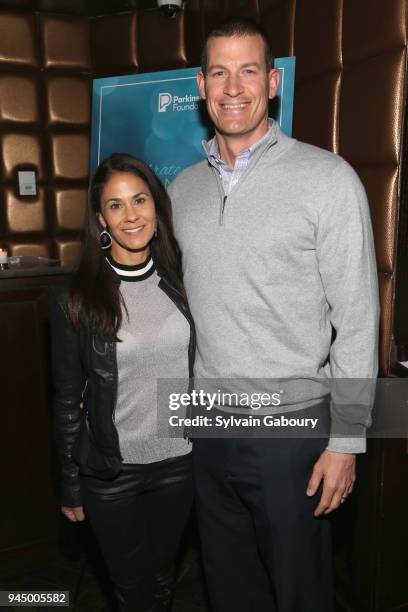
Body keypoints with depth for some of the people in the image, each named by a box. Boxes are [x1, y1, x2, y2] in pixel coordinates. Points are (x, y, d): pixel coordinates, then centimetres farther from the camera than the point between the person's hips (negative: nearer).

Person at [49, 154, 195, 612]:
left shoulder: (180, 281, -4)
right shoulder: (75, 298, -12)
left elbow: (201, 369, 5)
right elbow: (67, 397, -6)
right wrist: (70, 484, -1)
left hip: (180, 460, 3)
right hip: (111, 471, -2)